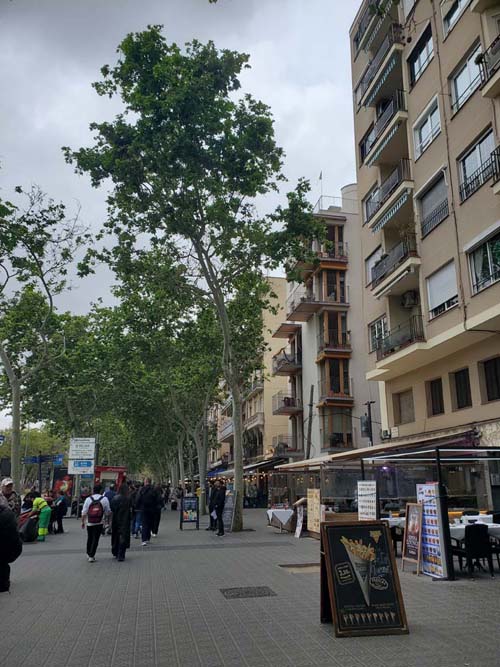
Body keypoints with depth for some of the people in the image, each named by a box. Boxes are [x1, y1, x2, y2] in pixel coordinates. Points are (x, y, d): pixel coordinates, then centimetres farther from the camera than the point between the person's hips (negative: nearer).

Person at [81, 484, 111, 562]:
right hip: (99, 523, -2)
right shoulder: (104, 499, -5)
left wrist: (83, 522, 9)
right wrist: (105, 518, 20)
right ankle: (91, 556, -1)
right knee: (95, 539, 3)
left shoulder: (88, 499, -2)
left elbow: (84, 512, -1)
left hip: (89, 523, 2)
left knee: (89, 538, 19)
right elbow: (107, 512, 0)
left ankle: (88, 554, 35)